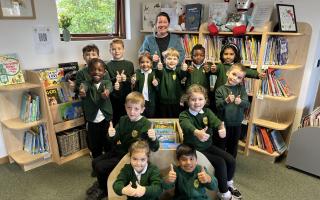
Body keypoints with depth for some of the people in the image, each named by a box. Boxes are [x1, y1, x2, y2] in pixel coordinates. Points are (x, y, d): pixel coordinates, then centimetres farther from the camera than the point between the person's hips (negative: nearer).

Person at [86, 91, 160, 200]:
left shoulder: (146, 124, -23)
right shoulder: (123, 119, -5)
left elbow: (154, 148, -25)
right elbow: (115, 139, -1)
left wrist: (153, 139, -48)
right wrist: (111, 135, -25)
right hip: (118, 151, 6)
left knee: (100, 167, -9)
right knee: (95, 162, 10)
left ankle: (104, 190, 22)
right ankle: (102, 182, 39)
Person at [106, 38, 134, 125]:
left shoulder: (129, 64, 6)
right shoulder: (108, 65, 2)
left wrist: (126, 79, -15)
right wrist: (115, 80, -18)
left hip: (127, 97, 1)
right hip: (114, 99, -1)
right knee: (115, 121, 5)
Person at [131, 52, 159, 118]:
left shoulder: (154, 73, -2)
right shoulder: (137, 73, 1)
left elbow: (159, 90, 0)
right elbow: (134, 90, 0)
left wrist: (156, 85, -21)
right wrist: (133, 83, -20)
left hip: (151, 102, 0)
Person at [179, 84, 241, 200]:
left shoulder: (207, 111, -3)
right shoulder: (184, 115, -17)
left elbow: (216, 121, -24)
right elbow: (187, 126, -41)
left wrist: (222, 128, -48)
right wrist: (197, 132, -64)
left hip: (208, 146, 6)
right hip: (194, 149, -5)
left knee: (231, 160, -3)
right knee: (220, 162, -19)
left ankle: (228, 184, 26)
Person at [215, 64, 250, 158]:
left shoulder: (241, 88, -2)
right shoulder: (220, 89, -10)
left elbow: (247, 104, -10)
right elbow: (218, 106, -16)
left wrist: (240, 102, -31)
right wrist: (226, 101, -34)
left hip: (237, 124, 3)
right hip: (223, 123, -3)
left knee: (233, 147, 21)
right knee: (221, 146, 13)